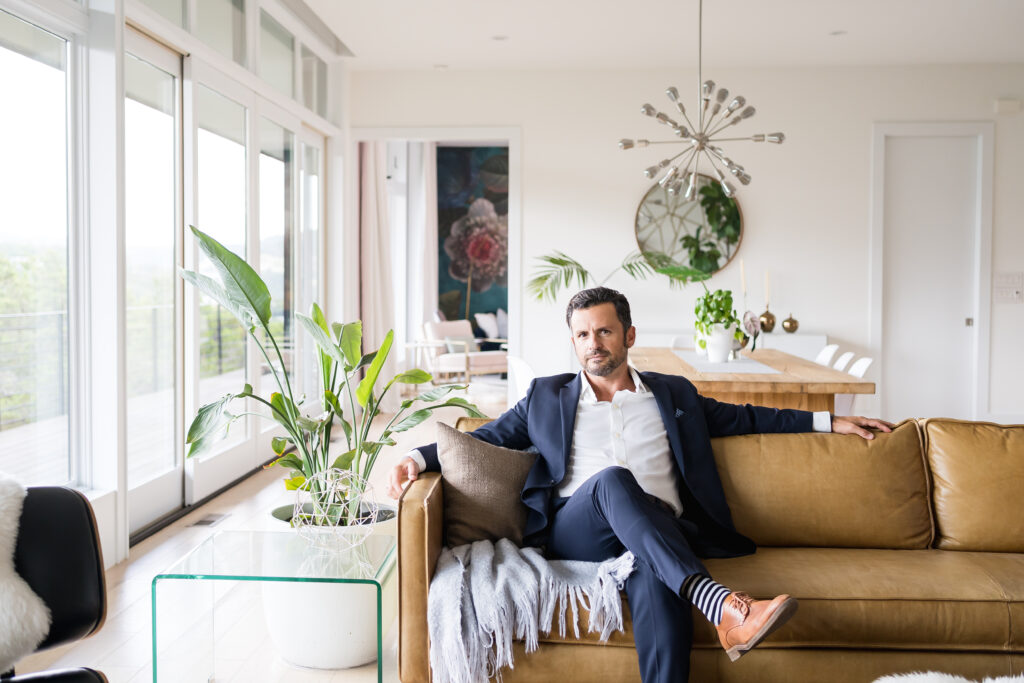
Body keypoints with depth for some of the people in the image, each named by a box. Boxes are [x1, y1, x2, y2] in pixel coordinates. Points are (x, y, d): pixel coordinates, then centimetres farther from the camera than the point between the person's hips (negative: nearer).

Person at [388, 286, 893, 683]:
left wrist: (829, 422, 26)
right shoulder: (546, 397, 21)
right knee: (612, 480, -35)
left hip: (657, 536, 1)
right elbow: (487, 438, 20)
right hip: (575, 535, 0)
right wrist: (418, 459, 4)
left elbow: (746, 417, 29)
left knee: (653, 578, -37)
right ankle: (721, 606, -49)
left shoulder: (673, 394, 23)